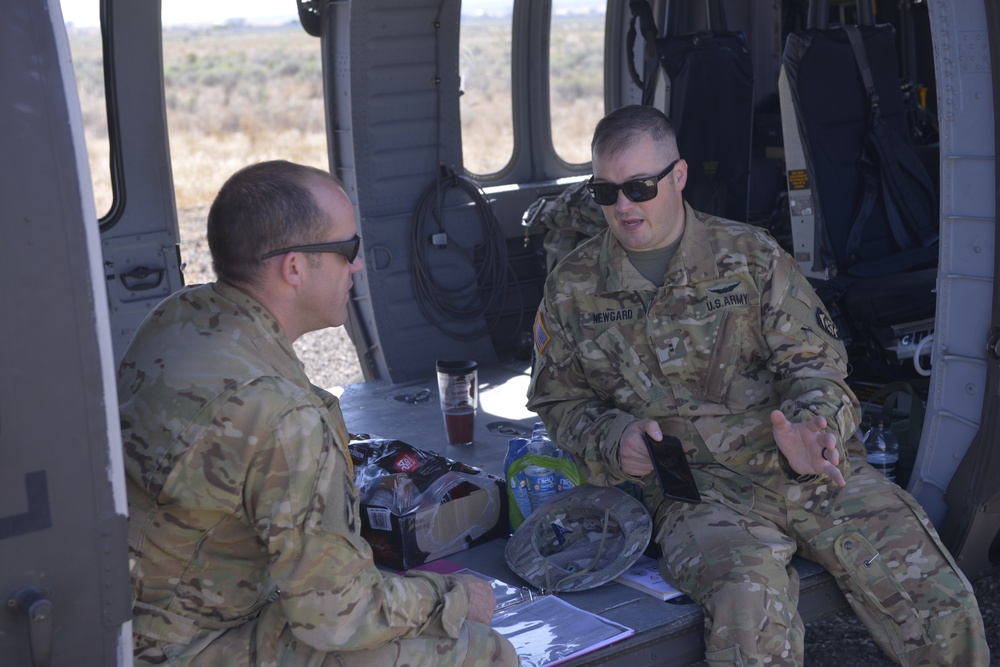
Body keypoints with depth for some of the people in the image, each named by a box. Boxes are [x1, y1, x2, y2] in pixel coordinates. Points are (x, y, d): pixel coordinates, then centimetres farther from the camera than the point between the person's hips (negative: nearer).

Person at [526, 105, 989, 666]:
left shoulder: (751, 256, 6)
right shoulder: (572, 289, 8)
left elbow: (812, 358, 6)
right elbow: (558, 401, 15)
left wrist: (809, 425, -17)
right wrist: (614, 441, -6)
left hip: (812, 472, 2)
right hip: (696, 489, -1)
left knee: (942, 603, -12)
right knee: (749, 608, -35)